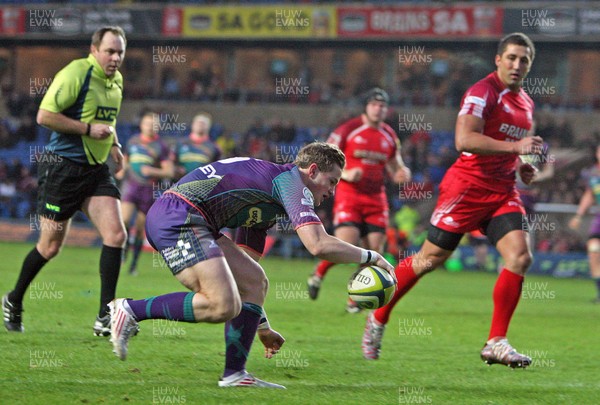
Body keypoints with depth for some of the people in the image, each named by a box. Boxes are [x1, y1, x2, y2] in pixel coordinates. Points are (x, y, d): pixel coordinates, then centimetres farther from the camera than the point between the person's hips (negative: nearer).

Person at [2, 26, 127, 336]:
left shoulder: (116, 80, 12)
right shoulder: (76, 73, -15)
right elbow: (44, 115, -20)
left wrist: (113, 143, 12)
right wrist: (89, 129, -21)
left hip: (96, 170, 7)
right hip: (63, 168, -7)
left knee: (115, 234, -10)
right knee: (51, 245, 1)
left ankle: (105, 317, -7)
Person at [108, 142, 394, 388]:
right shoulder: (292, 181, -2)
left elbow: (242, 269, 34)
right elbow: (318, 245, -16)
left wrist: (262, 327, 36)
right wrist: (370, 256, -1)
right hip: (178, 216, -10)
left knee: (255, 281, 11)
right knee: (223, 306, -19)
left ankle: (234, 374, 9)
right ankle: (131, 310, -12)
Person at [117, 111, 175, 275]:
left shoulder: (161, 147, -2)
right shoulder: (133, 142, 9)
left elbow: (170, 172, -6)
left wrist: (153, 171, -22)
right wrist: (122, 171, 6)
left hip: (150, 191, -2)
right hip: (131, 186, 2)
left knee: (140, 228, 3)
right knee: (124, 220, -20)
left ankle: (134, 263, 15)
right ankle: (123, 250, 1)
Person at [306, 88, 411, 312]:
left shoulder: (390, 137, 11)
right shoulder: (347, 130, -5)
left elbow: (395, 167, 22)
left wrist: (401, 174, -2)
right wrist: (345, 174, -18)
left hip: (376, 198, 5)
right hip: (349, 194, -5)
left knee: (375, 249, -2)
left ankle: (355, 300, 14)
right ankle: (318, 274, 11)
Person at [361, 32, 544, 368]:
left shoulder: (526, 103, 15)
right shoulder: (483, 92, -13)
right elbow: (464, 140, -27)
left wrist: (521, 167, 11)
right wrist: (515, 147, -30)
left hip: (503, 190, 7)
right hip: (467, 186, -7)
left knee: (520, 257, -12)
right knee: (431, 258, 0)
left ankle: (497, 343, -9)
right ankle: (379, 318, 19)